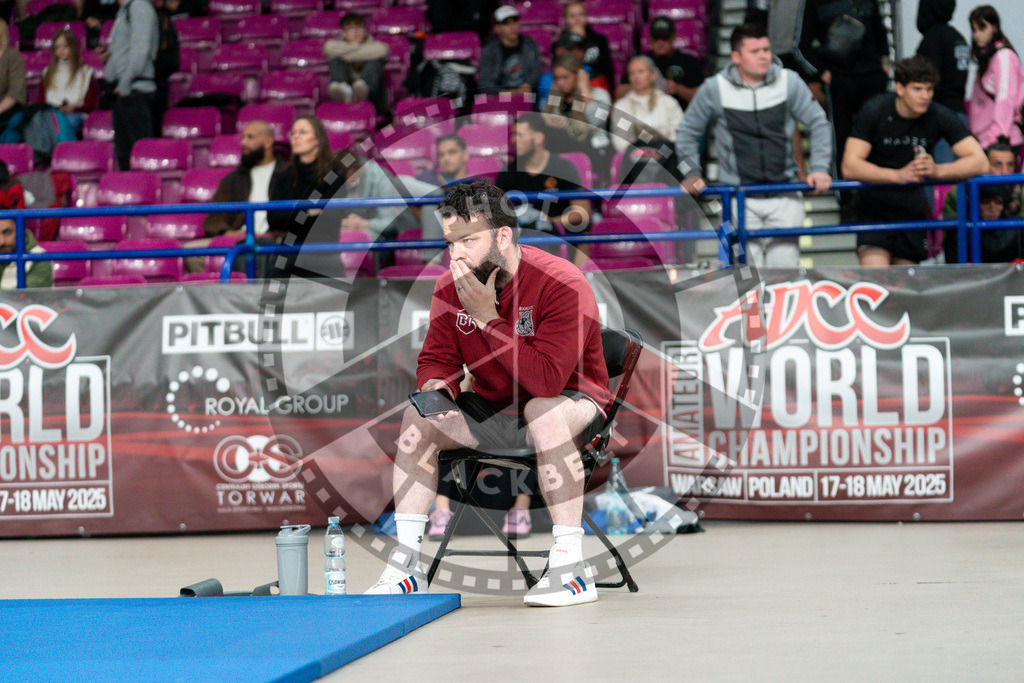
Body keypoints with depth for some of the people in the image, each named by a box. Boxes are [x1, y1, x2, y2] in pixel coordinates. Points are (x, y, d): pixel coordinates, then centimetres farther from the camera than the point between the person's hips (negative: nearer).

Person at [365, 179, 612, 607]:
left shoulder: (562, 285, -24)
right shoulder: (450, 288, -4)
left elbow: (547, 380, -34)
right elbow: (436, 359, 4)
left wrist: (488, 318, -32)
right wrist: (437, 387, -22)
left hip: (574, 401, -6)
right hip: (492, 413, 6)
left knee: (544, 412, -39)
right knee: (419, 415, -15)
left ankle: (570, 568, -35)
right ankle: (406, 566, -12)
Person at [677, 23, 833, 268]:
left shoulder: (789, 81, 0)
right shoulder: (714, 89, -2)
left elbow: (818, 124, 8)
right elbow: (688, 133, 11)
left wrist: (819, 169, -3)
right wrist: (691, 173, 1)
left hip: (784, 196, 1)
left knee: (785, 264, -3)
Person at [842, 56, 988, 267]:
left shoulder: (939, 117, -9)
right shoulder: (875, 111, -14)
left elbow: (980, 163, -14)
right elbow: (850, 166, -21)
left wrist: (937, 170, -32)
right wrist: (898, 175, -35)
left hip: (912, 209, 3)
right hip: (873, 208, -3)